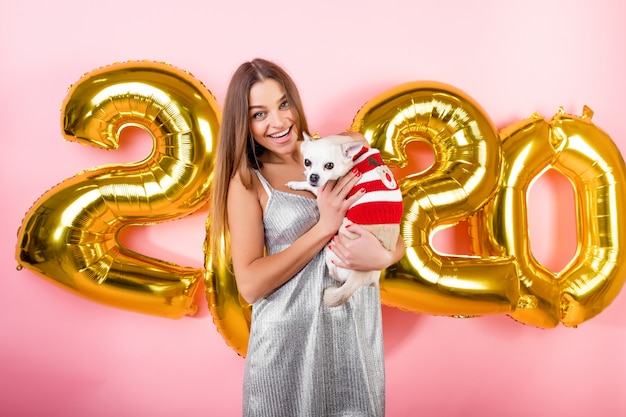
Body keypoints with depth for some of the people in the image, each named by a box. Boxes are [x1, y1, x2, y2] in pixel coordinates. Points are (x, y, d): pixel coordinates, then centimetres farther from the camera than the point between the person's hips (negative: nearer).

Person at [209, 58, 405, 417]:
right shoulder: (247, 181, -6)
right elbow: (250, 285, -13)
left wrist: (382, 257, -18)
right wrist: (324, 226, -18)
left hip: (359, 329, 3)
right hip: (288, 340, -2)